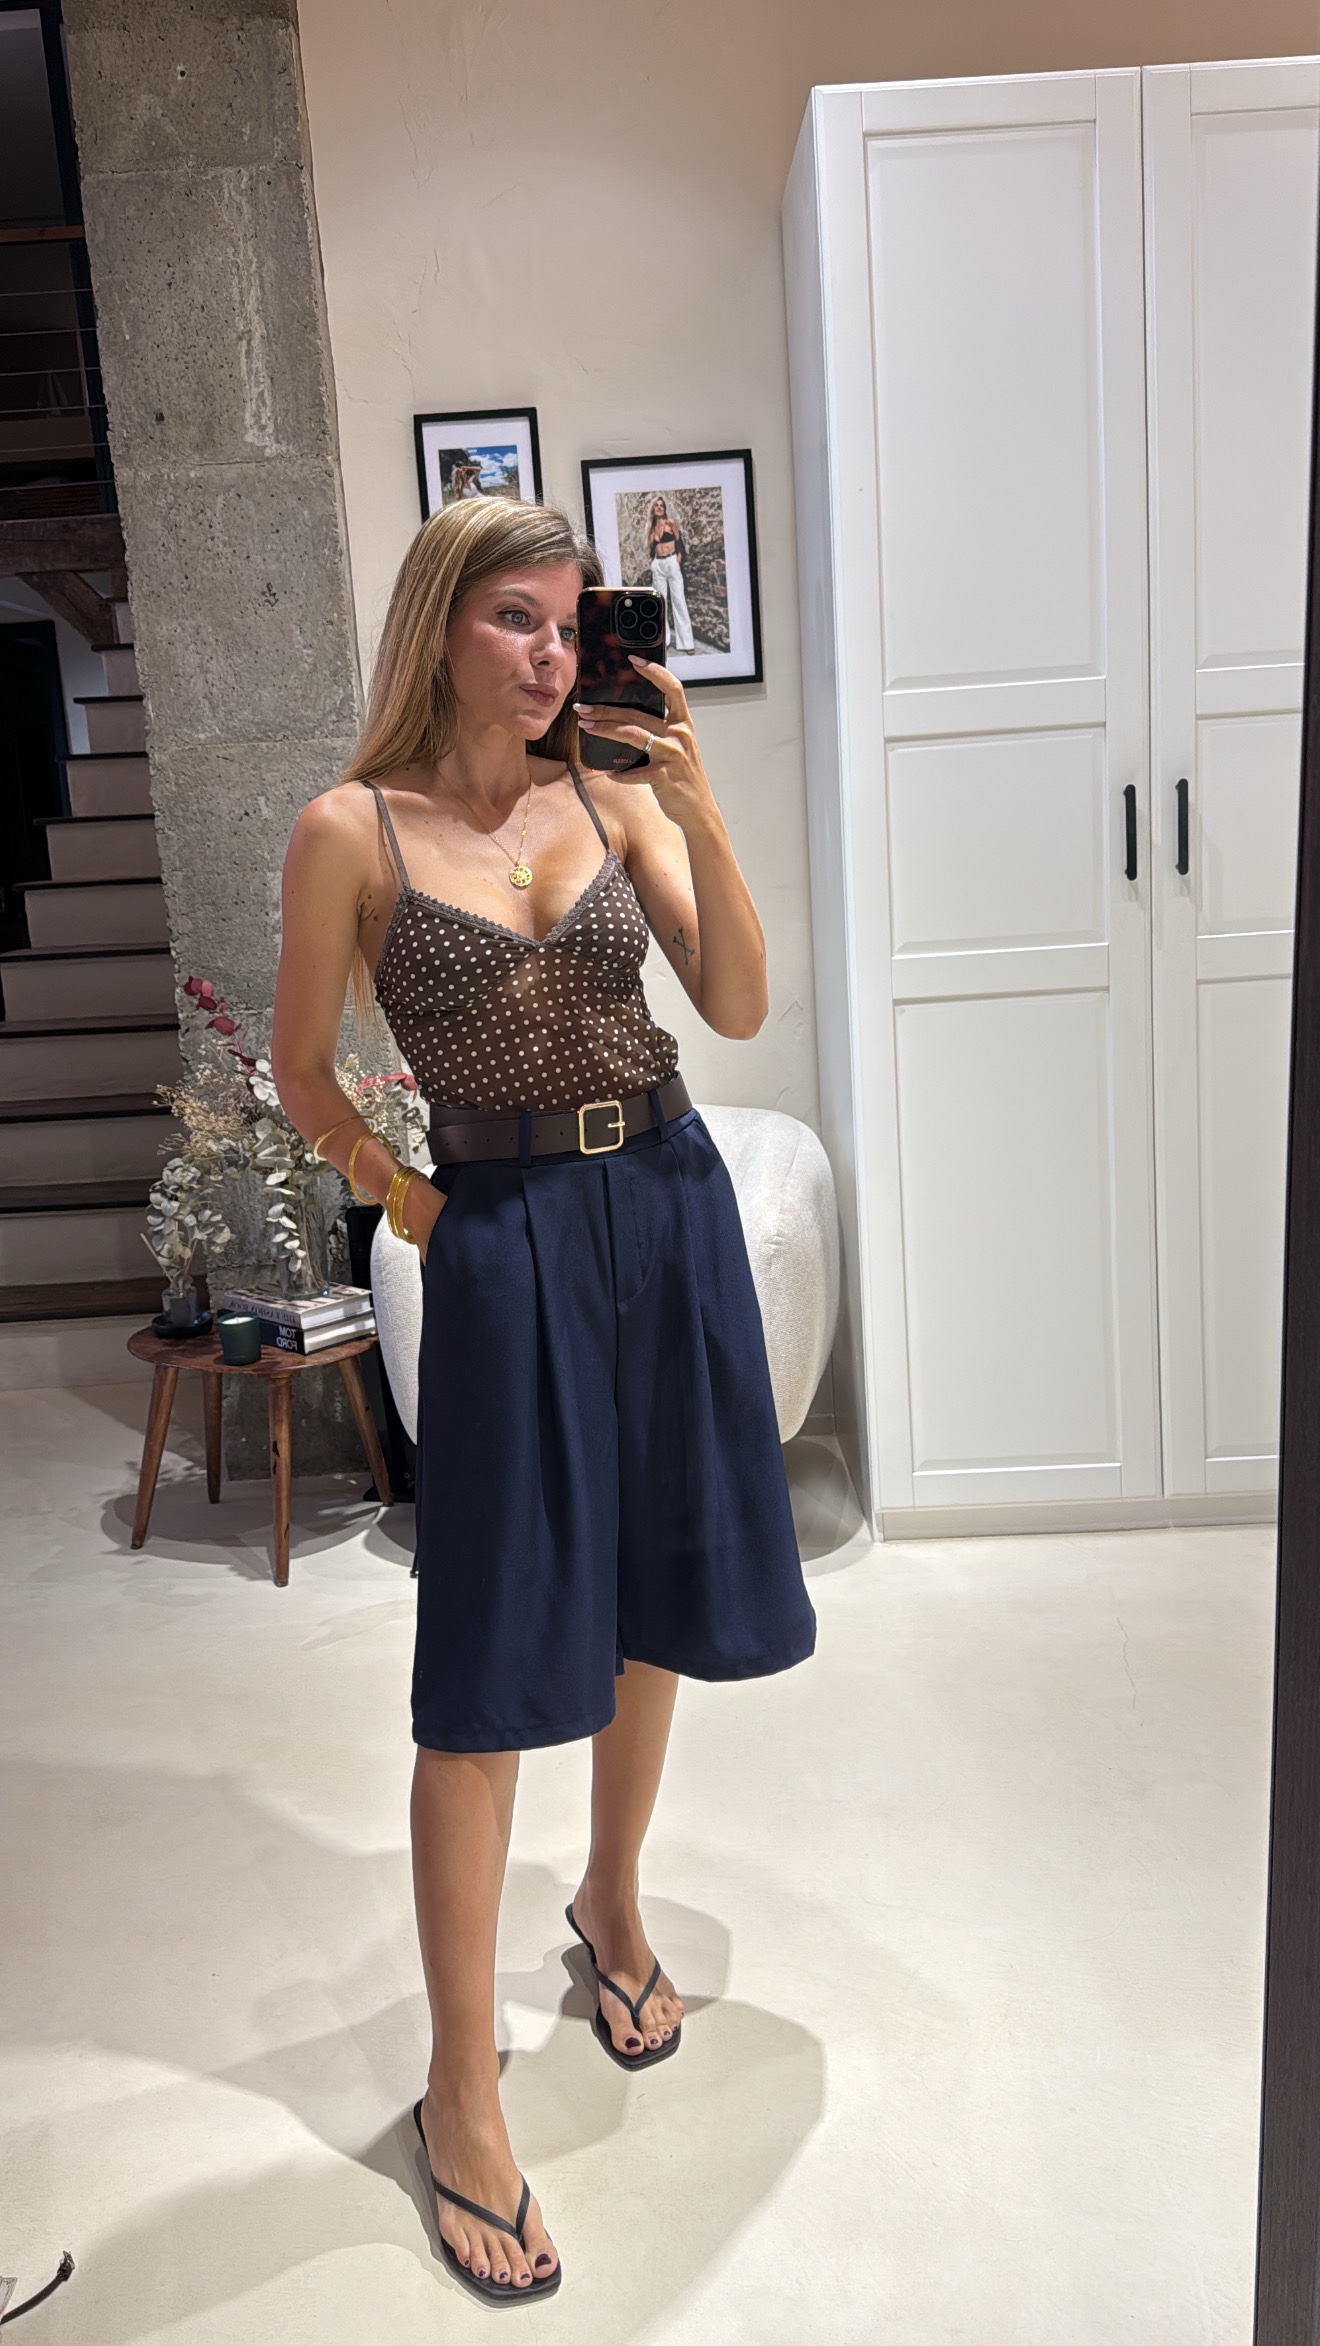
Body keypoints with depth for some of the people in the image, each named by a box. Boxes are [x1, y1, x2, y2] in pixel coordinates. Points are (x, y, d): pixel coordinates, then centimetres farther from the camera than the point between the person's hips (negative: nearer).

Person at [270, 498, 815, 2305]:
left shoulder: (615, 795, 3)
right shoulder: (353, 832, -5)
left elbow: (739, 1006, -4)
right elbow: (303, 1077, 3)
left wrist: (700, 814, -13)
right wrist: (411, 1205, 0)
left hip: (670, 1206, 4)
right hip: (506, 1237, -4)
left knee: (654, 1590, 16)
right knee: (493, 1657, 0)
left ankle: (614, 1901, 43)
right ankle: (462, 2094, 17)